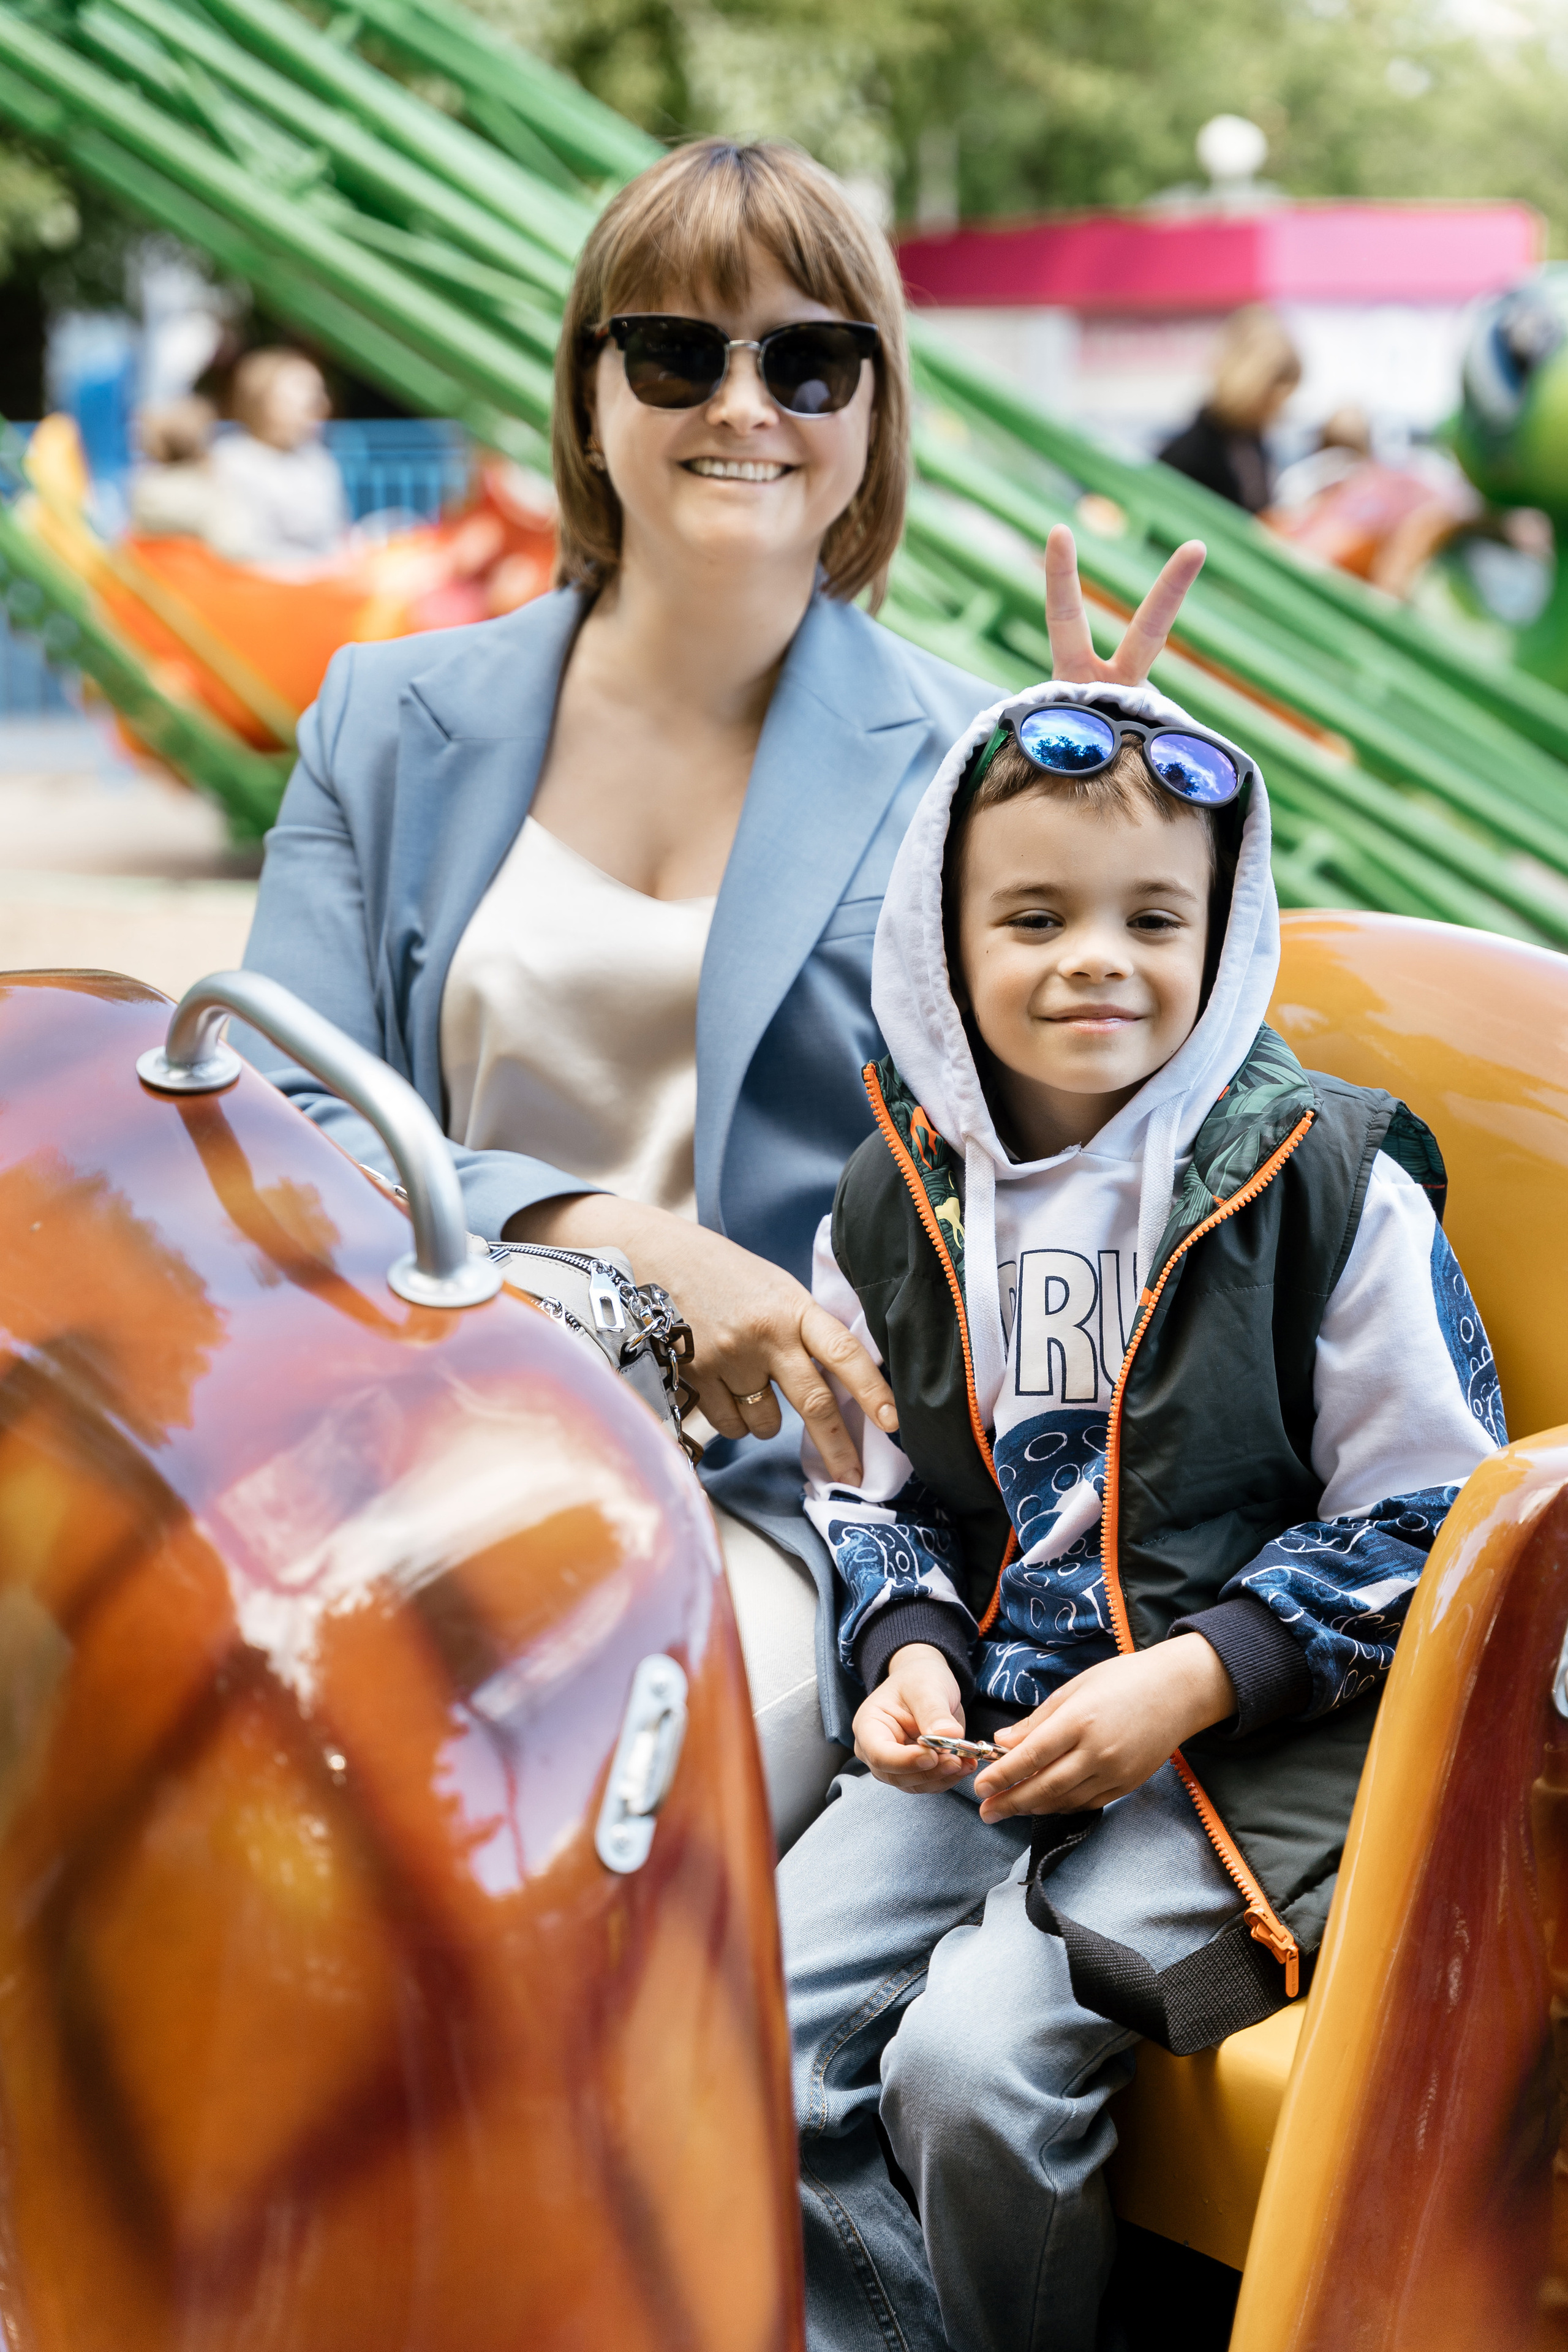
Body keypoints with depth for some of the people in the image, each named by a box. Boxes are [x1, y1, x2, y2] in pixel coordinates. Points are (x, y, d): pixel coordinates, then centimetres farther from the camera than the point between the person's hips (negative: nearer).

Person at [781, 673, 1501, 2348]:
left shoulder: (1330, 1183, -6)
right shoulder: (895, 1203, 8)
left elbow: (1427, 1518, -4)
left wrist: (1193, 1680, -15)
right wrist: (910, 1646, -2)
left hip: (1246, 1744, -5)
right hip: (983, 1724, 5)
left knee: (976, 2064, -23)